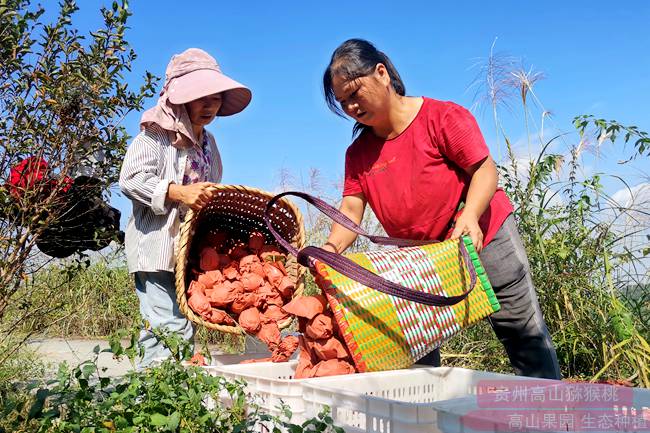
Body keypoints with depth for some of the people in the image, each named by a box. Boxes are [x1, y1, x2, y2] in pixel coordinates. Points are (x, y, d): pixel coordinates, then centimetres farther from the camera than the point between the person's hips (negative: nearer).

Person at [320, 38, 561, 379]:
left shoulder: (442, 117, -14)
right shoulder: (358, 153, 1)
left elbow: (485, 169, -17)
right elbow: (351, 209, -6)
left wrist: (469, 216, -34)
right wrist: (333, 246, -26)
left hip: (484, 237, -4)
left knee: (525, 335, 5)